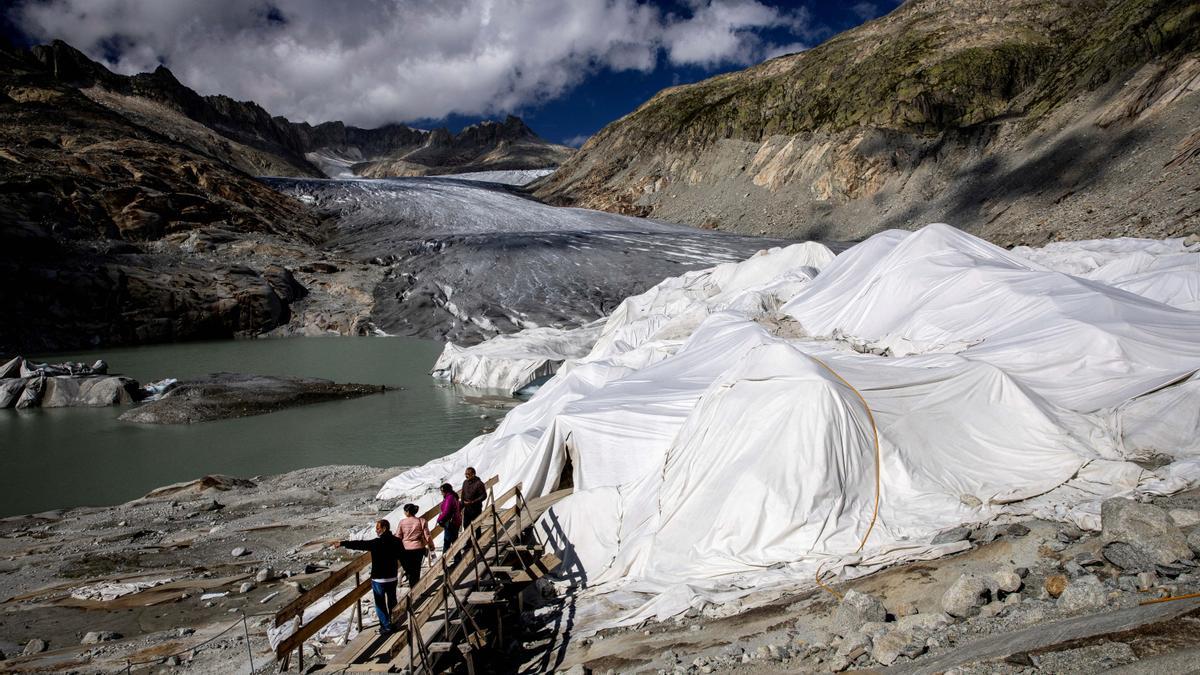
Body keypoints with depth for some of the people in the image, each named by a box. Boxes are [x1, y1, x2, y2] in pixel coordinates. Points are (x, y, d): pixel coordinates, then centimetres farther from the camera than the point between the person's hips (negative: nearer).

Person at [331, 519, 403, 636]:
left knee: (380, 604, 6)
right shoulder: (396, 541, -2)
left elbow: (360, 544, -22)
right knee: (392, 601, 19)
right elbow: (402, 556, 9)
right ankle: (394, 623, 28)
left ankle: (386, 627, 6)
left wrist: (342, 543, -19)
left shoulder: (377, 543, -20)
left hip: (379, 579, -6)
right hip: (392, 577, 6)